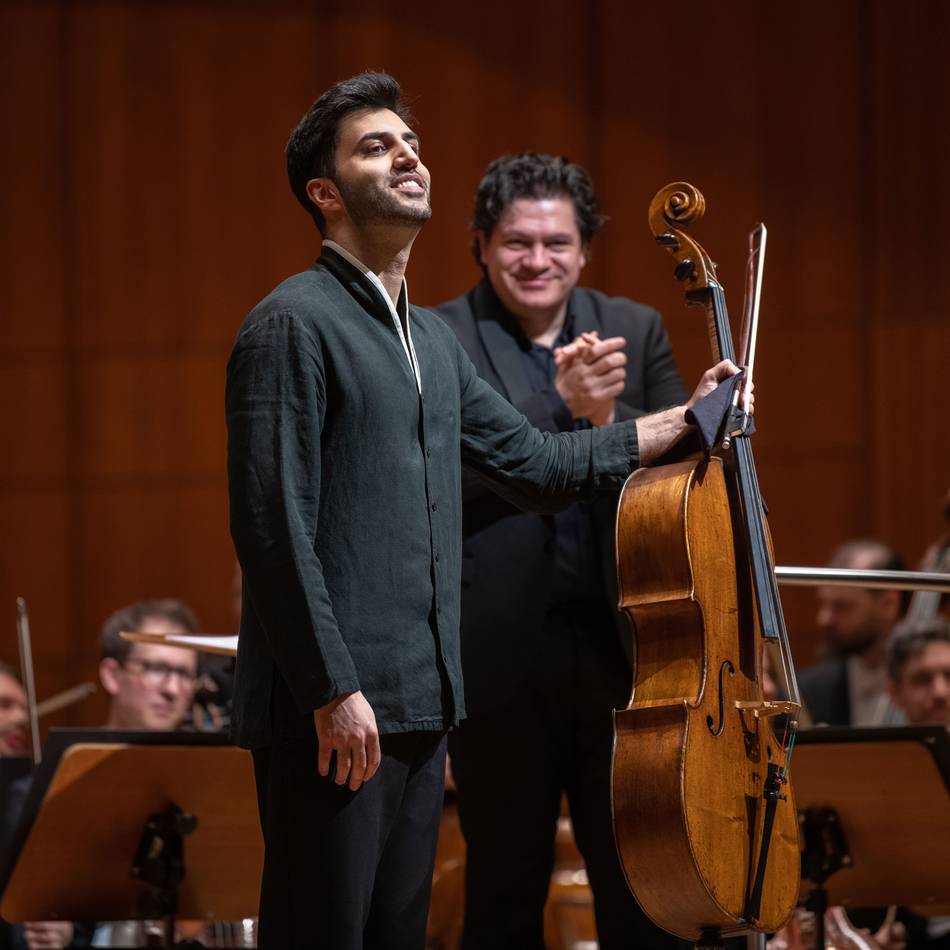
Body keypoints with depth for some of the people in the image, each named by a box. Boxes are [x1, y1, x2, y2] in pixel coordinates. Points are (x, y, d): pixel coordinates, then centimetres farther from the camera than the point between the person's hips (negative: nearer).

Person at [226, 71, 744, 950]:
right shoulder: (294, 325, -10)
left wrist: (681, 422, 25)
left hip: (419, 703, 9)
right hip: (333, 710, -9)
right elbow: (274, 529, -16)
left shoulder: (432, 341, 18)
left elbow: (533, 463, 25)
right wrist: (333, 690, -20)